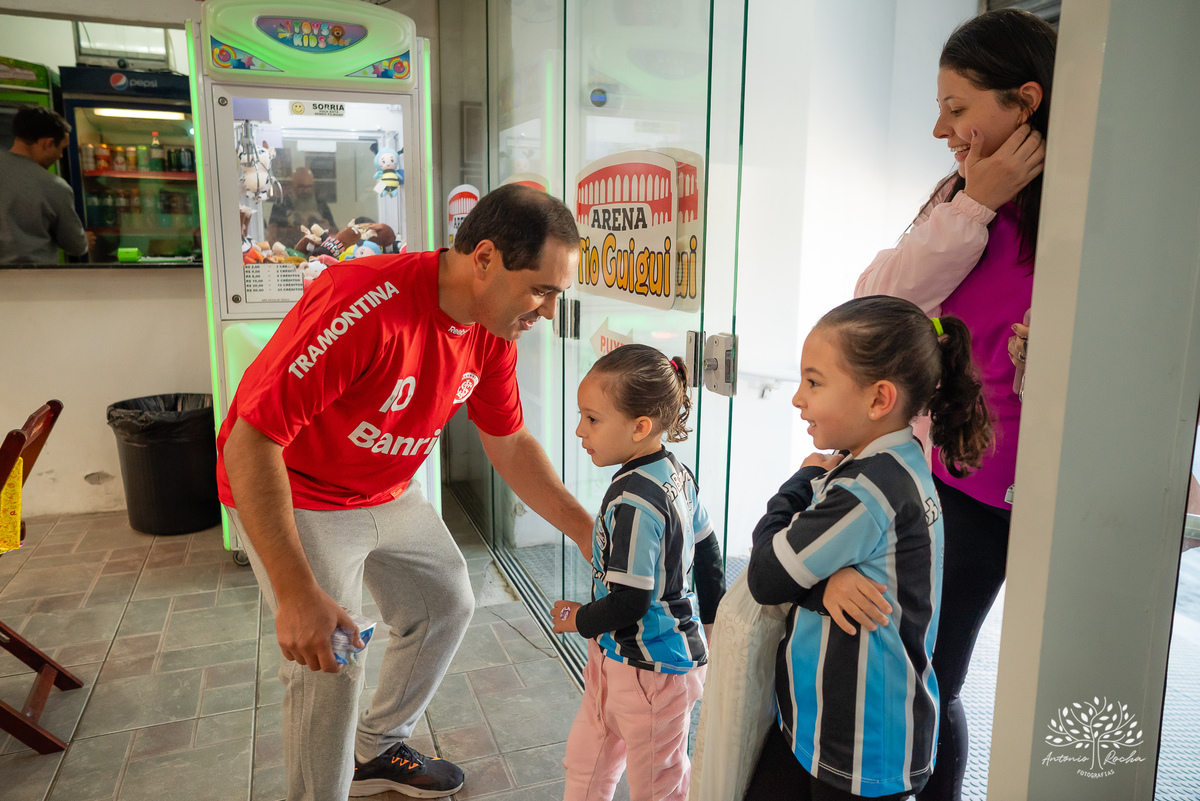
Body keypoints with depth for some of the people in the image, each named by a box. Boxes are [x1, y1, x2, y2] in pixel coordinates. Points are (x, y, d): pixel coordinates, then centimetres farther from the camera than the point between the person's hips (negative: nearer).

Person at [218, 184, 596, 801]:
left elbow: (510, 445, 1)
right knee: (329, 665, -10)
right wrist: (297, 594, -34)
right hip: (289, 495, -7)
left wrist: (588, 534, -4)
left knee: (446, 605, 15)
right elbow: (249, 443, -34)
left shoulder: (492, 333, -12)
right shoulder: (364, 305, -37)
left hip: (389, 492, 8)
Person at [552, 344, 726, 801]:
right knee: (584, 763, 23)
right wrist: (712, 620, 23)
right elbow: (708, 554, 10)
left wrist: (579, 619, -8)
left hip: (650, 668, -9)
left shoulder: (633, 502, -29)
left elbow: (629, 603, -27)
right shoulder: (676, 475, 0)